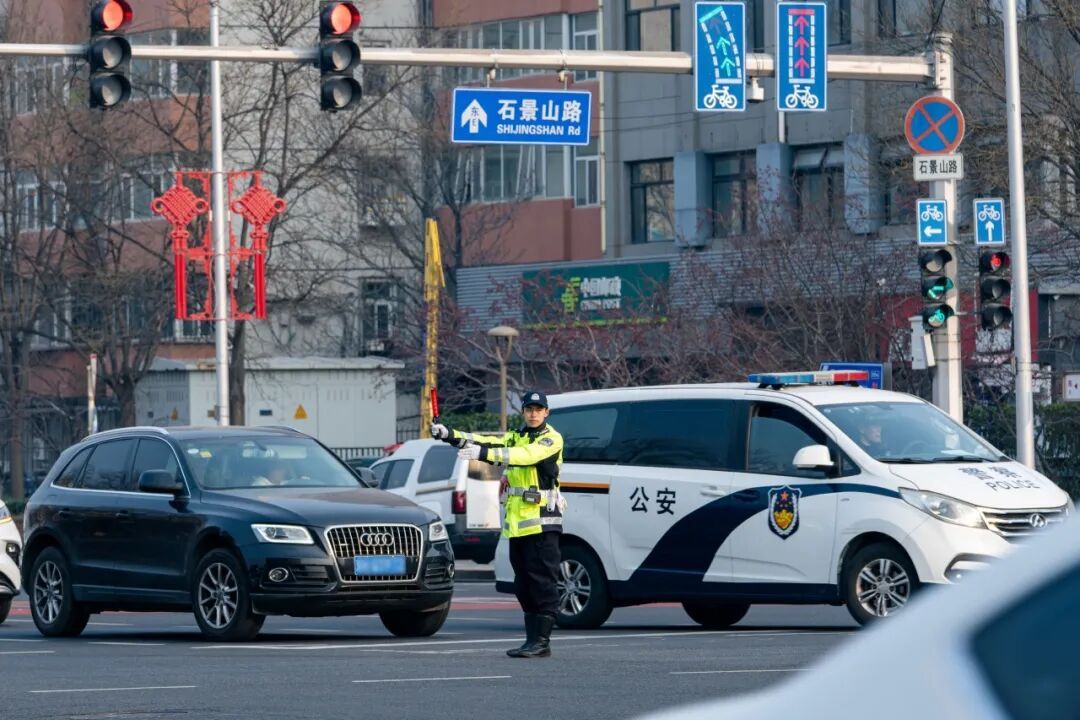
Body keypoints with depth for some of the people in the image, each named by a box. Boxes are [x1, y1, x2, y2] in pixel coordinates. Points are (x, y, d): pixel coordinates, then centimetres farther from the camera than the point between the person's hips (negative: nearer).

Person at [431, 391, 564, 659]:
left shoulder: (551, 439, -5)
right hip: (517, 524, 8)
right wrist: (450, 435, -10)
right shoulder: (516, 437, 19)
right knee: (524, 586, 10)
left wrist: (484, 453, -34)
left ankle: (542, 641, -10)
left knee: (543, 583, -8)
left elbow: (525, 455, -23)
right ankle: (532, 639, 14)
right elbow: (487, 441, 6)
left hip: (542, 523, -8)